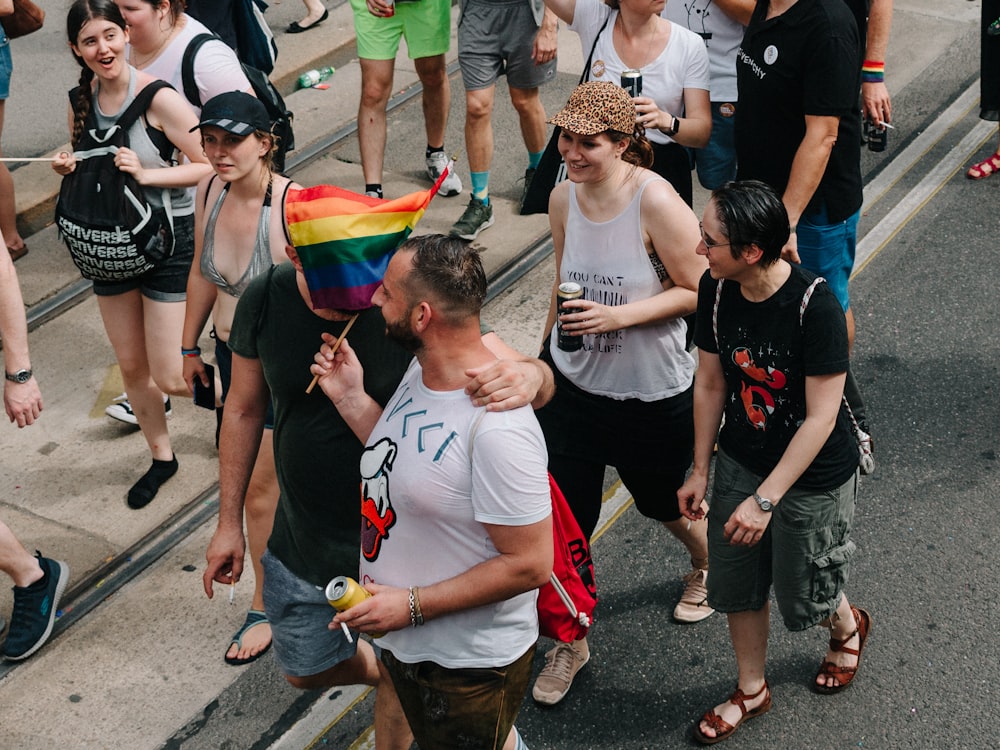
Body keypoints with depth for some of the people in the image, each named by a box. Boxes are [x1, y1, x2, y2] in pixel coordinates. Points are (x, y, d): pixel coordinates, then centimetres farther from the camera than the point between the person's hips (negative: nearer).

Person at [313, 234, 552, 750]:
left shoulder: (496, 428, -32)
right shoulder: (420, 373, -4)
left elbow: (530, 564, -28)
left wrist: (412, 604, -25)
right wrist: (351, 399, -3)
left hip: (468, 663, -9)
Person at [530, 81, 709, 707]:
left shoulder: (655, 202, -23)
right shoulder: (564, 198, -6)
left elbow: (700, 291, -18)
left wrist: (618, 316, -28)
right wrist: (545, 353, 20)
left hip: (653, 395, -4)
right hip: (573, 384, 4)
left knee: (664, 501, 21)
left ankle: (709, 564, 57)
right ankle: (571, 644, 26)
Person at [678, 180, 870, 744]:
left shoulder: (816, 306, -31)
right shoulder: (716, 290, -14)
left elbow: (820, 418, -27)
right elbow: (711, 383, -1)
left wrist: (765, 500, -27)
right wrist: (700, 471, 4)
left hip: (813, 479, -5)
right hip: (741, 461, 5)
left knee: (802, 595, 14)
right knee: (737, 585, 16)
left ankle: (850, 628, 50)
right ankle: (752, 691, 41)